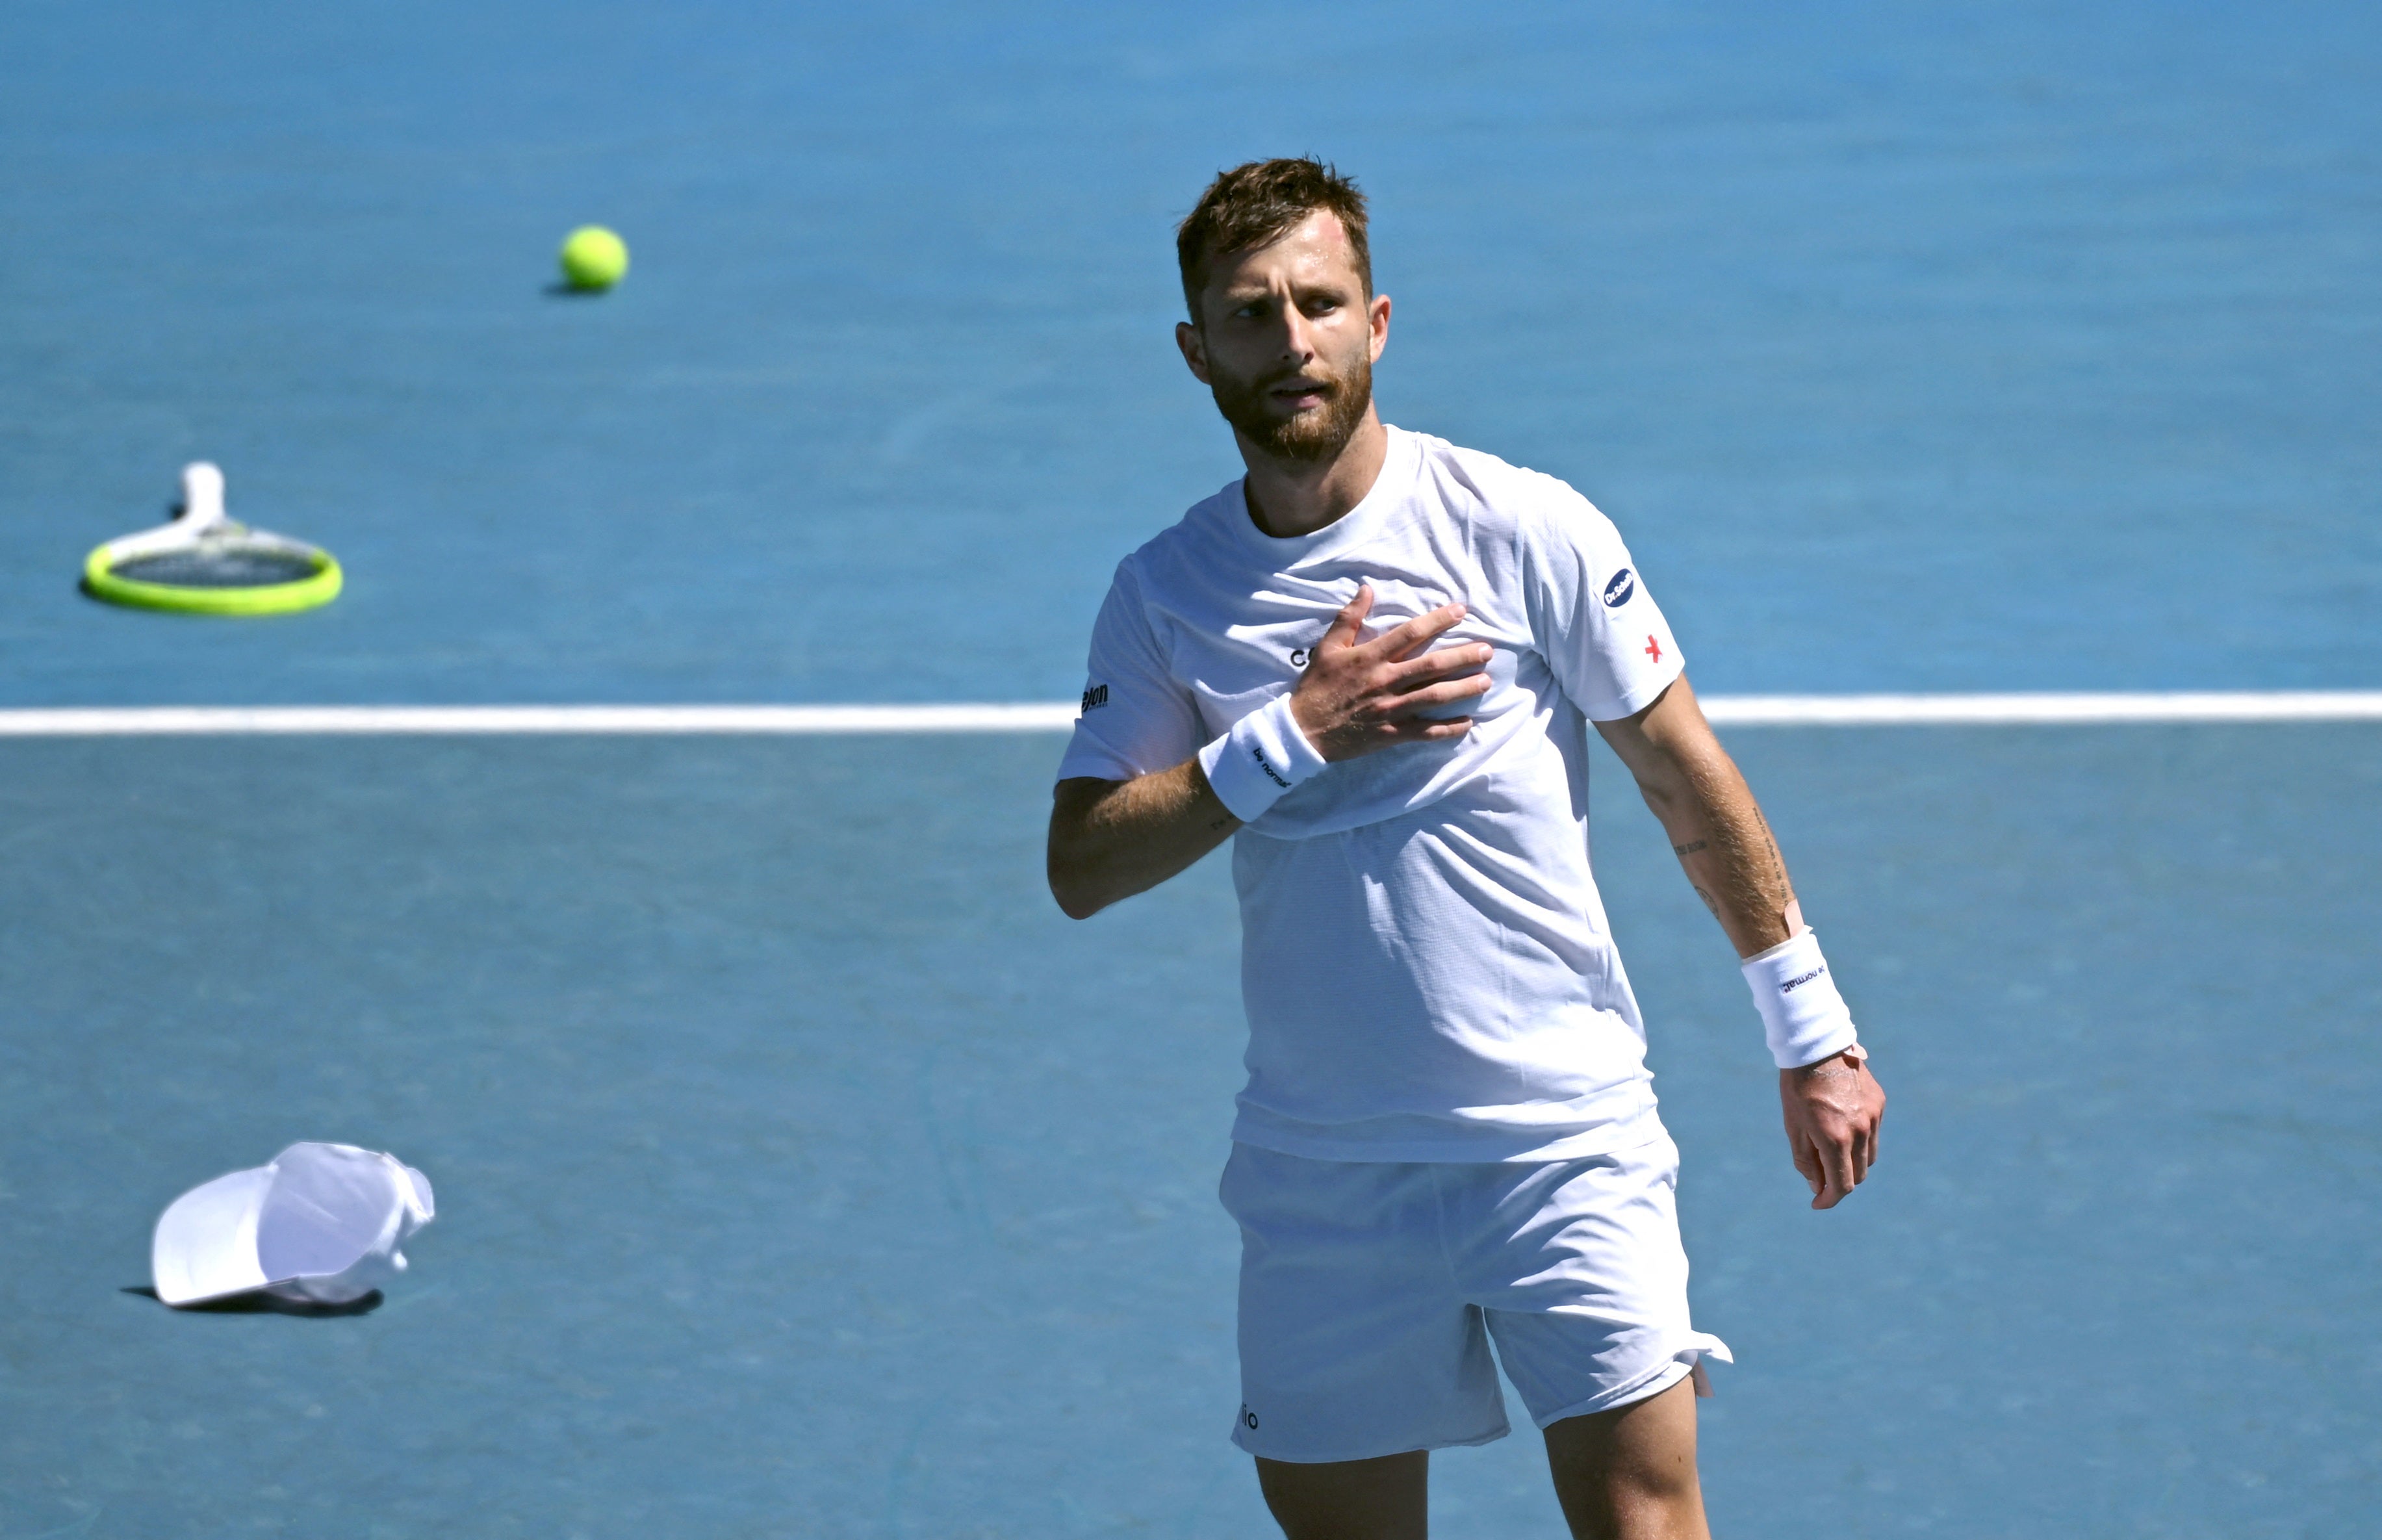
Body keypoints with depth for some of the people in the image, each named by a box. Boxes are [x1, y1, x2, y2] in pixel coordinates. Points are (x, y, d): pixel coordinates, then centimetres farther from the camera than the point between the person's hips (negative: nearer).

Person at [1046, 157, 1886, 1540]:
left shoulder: (1524, 530, -5)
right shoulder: (1164, 595, 3)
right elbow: (1082, 869, -3)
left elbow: (1689, 782, 2)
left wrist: (1812, 1034, 4)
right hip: (1319, 1167, 3)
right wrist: (1289, 738, -15)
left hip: (1565, 1139, -3)